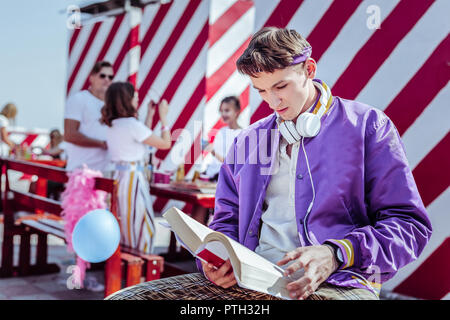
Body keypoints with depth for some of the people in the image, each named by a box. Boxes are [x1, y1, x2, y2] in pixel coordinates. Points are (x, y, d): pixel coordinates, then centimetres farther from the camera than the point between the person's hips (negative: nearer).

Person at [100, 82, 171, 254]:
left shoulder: (112, 124, 8)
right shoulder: (132, 124, -17)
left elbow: (142, 137, 18)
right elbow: (166, 143, -9)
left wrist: (150, 114, 21)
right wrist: (163, 117, 2)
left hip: (118, 176, 9)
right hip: (133, 178, -9)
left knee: (124, 226, 18)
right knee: (140, 226, 1)